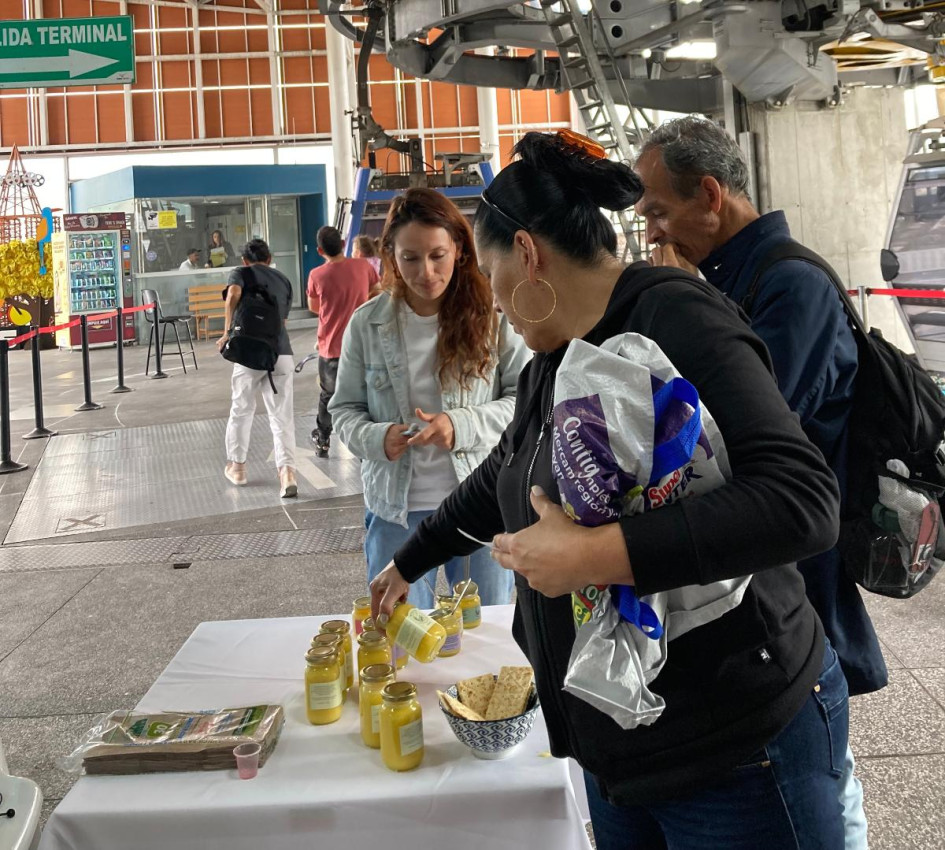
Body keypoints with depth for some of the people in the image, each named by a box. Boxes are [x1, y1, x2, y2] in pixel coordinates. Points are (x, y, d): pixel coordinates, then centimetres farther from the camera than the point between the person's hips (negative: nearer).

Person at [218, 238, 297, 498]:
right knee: (282, 416, 2)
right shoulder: (283, 280, 19)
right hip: (281, 353, 2)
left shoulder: (240, 272, 8)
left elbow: (233, 295, -14)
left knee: (241, 410, 17)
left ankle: (236, 466, 30)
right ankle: (287, 471, -14)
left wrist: (227, 333, -10)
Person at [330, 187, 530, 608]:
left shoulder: (491, 315, -7)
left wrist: (462, 425, -20)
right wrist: (376, 438, -15)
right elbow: (344, 409, 6)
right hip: (395, 510, 1)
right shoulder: (366, 324, -1)